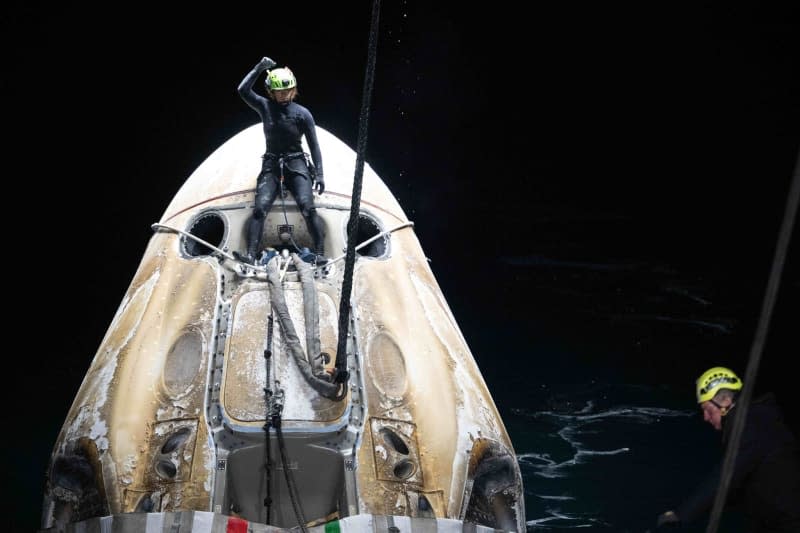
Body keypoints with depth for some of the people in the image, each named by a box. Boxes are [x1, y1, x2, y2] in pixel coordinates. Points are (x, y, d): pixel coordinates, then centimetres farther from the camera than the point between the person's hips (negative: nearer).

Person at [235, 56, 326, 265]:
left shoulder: (302, 113, 2)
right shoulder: (264, 107, 6)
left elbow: (313, 145, 2)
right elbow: (243, 90, -9)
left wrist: (319, 174, -5)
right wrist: (259, 68, -11)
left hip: (297, 165, -1)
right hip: (271, 166, 2)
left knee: (307, 207, -19)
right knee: (260, 208, -16)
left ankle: (319, 254, -17)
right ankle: (251, 254, -21)